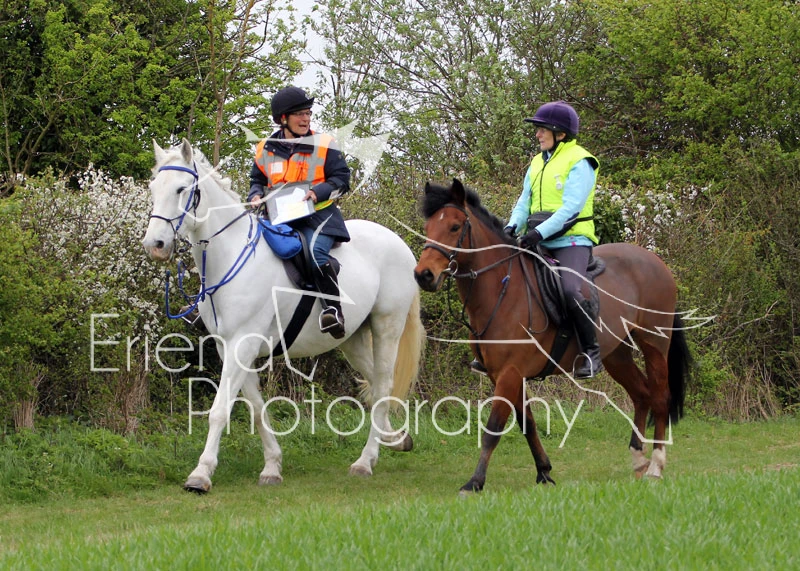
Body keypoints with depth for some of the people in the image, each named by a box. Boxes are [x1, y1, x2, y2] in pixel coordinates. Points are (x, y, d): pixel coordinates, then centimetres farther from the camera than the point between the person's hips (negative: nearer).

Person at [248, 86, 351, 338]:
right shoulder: (266, 150, 10)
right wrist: (256, 196, -3)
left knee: (316, 251, -34)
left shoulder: (324, 145, 1)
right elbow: (257, 180, 21)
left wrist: (318, 192, -18)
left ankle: (333, 307, -33)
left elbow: (341, 179, -1)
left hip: (318, 214, -5)